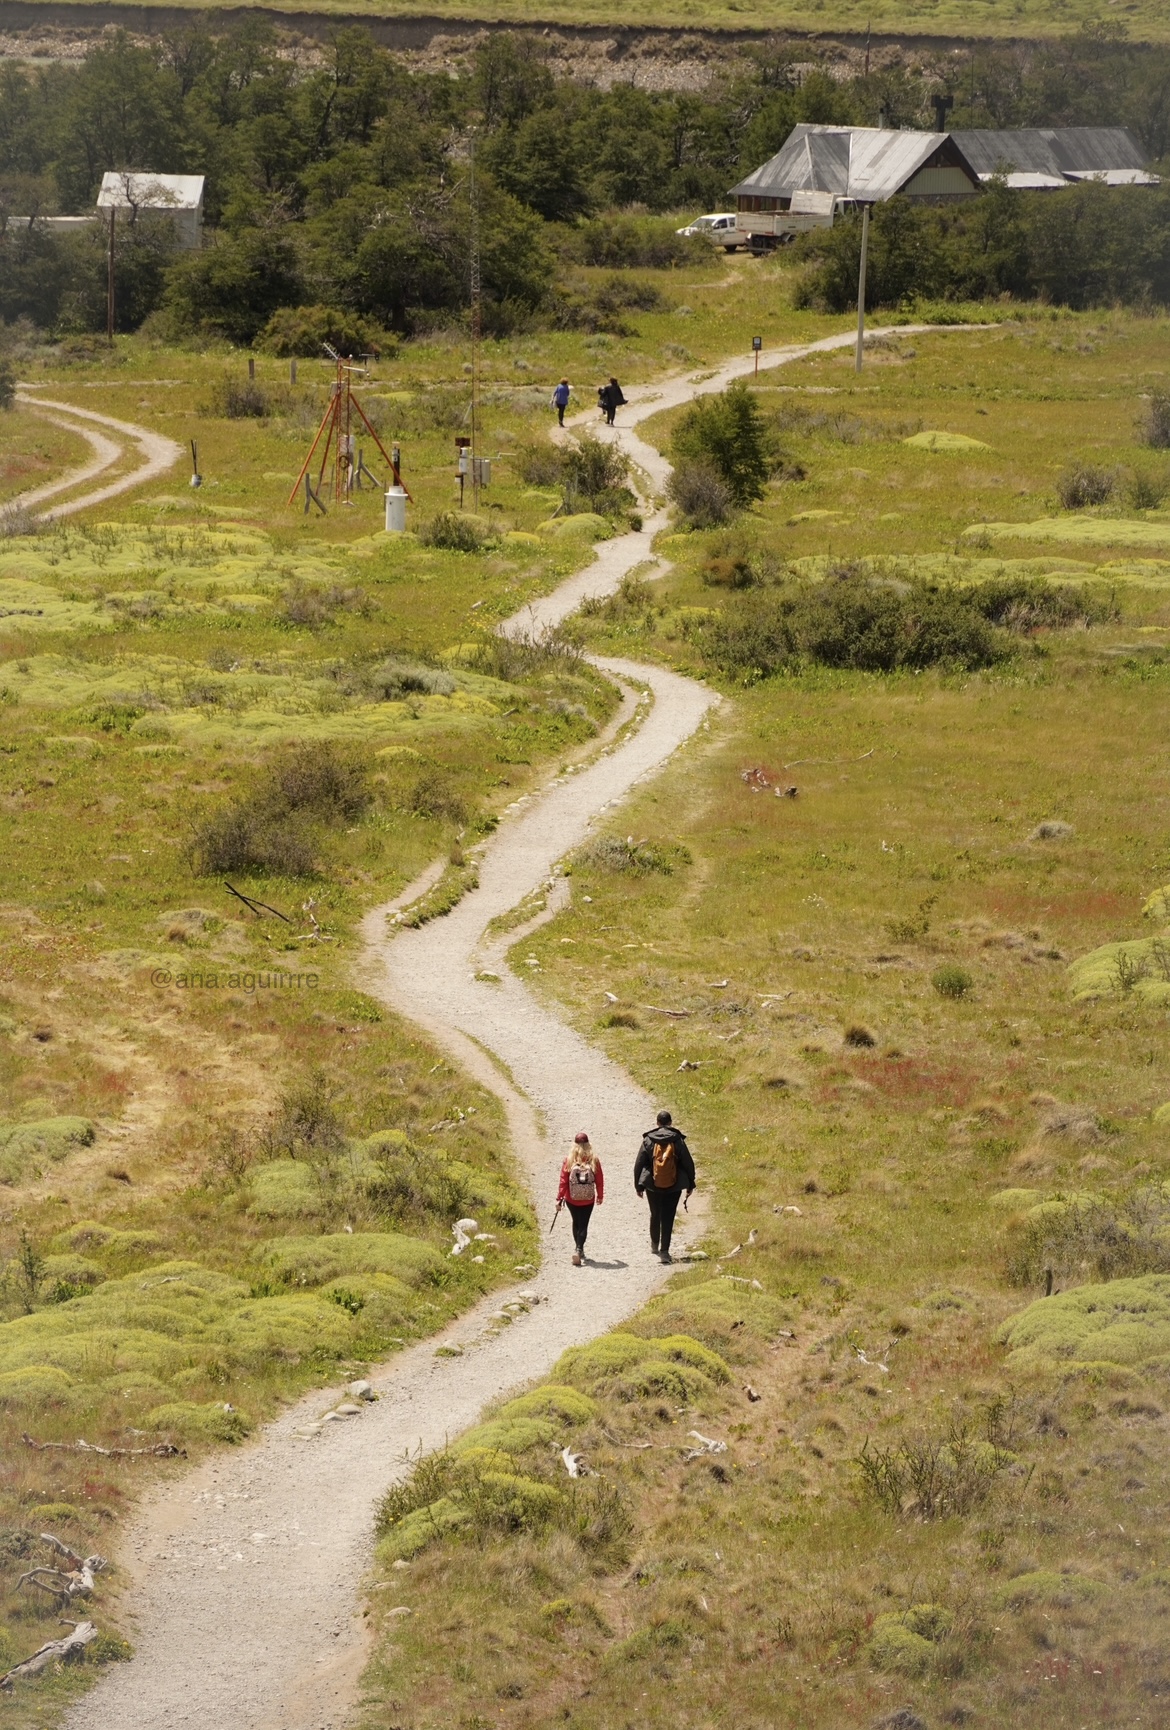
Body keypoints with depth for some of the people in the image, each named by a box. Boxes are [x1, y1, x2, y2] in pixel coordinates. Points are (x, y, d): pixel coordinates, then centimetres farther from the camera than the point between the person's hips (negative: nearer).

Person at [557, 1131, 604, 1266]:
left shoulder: (569, 1160, -8)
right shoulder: (594, 1160, -7)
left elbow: (563, 1181, -7)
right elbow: (599, 1180, -1)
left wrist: (560, 1198, 0)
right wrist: (600, 1196, 13)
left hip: (572, 1199, 1)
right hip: (588, 1200, -1)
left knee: (576, 1223, 20)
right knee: (583, 1225, 2)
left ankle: (578, 1249, 26)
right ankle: (579, 1249, -15)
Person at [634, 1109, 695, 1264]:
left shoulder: (648, 1140, -4)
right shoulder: (678, 1140, -5)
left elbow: (639, 1164, 0)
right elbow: (688, 1163, -1)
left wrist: (638, 1185, 10)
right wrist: (690, 1184, 11)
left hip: (653, 1186, 1)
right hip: (673, 1187, -1)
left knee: (655, 1215, 22)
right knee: (668, 1218, 1)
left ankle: (655, 1244, 39)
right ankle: (664, 1251, -5)